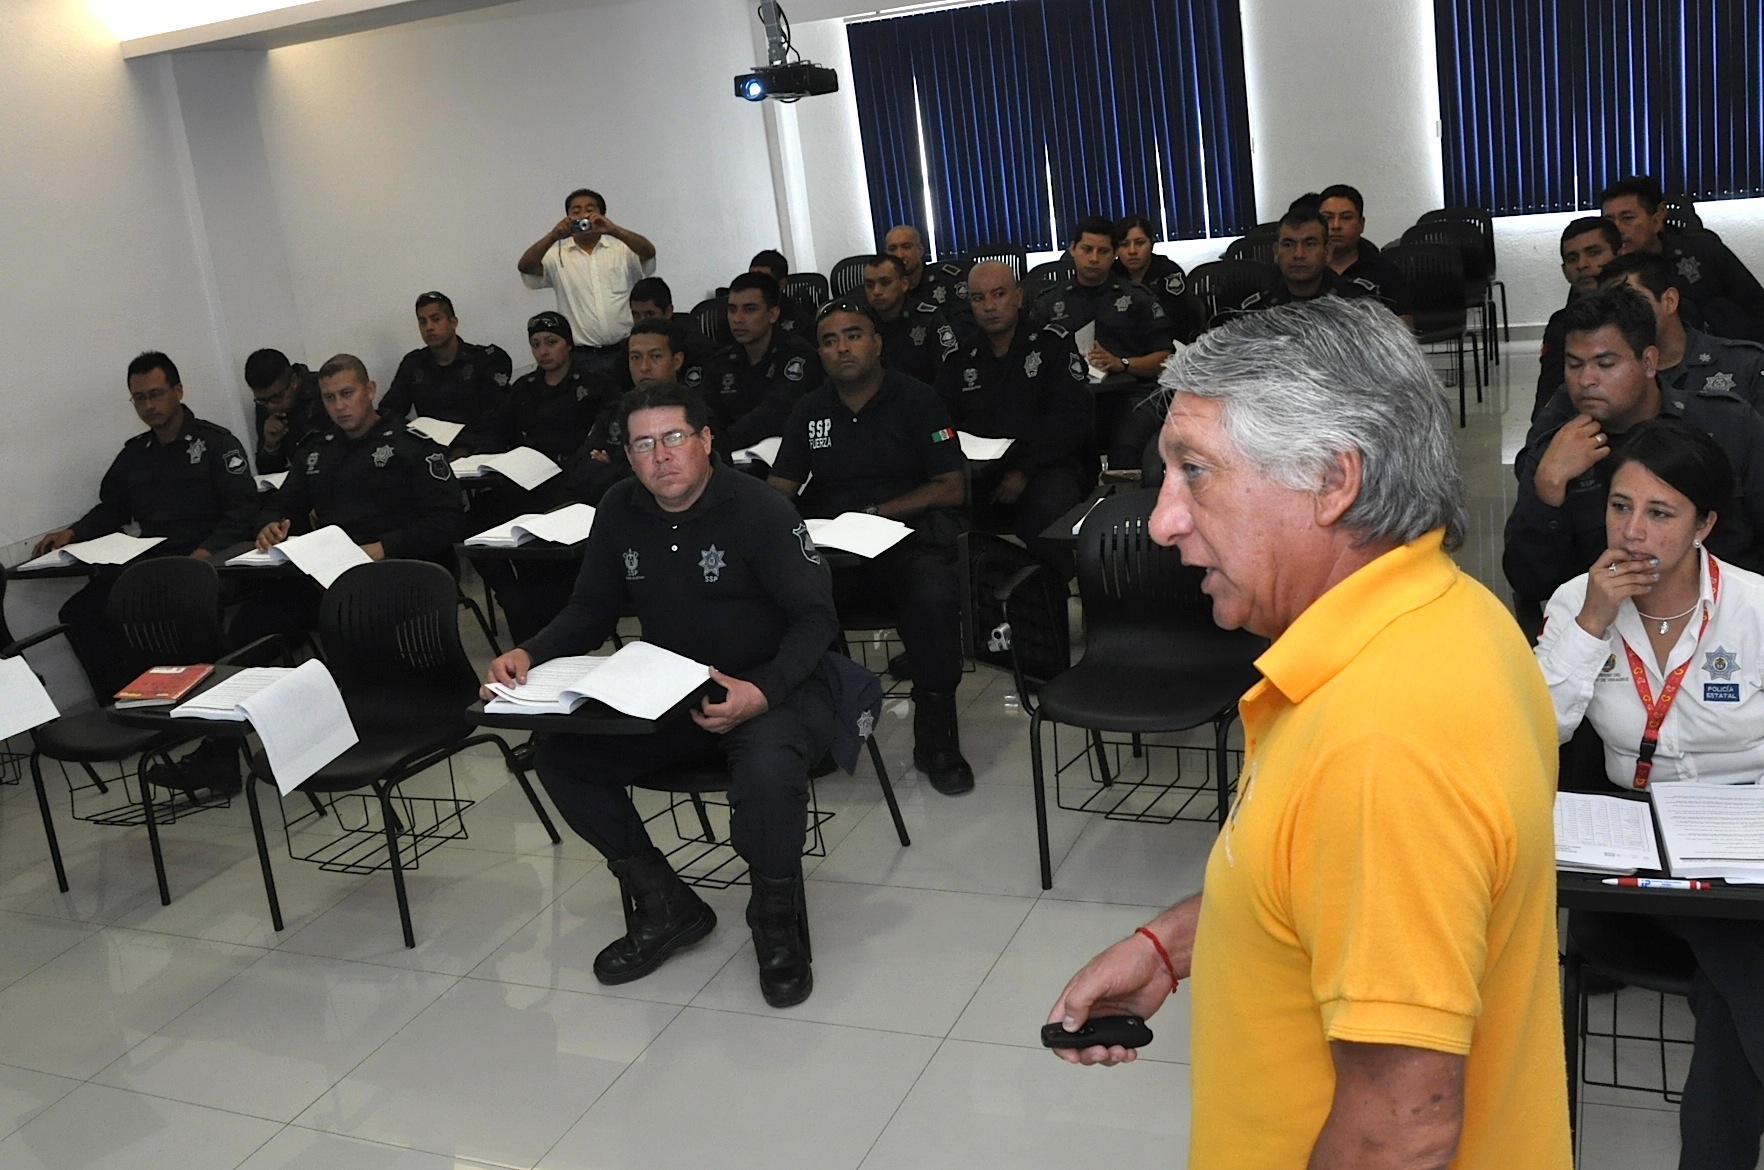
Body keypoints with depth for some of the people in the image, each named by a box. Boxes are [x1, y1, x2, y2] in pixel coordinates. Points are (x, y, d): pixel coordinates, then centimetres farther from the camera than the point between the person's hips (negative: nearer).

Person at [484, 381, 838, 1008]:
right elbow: (591, 609, 12)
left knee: (767, 769, -38)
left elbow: (816, 617, -16)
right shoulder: (620, 512, 3)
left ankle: (777, 918, -8)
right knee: (559, 758, -13)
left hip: (772, 690, -6)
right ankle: (666, 906, 3)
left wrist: (762, 692, -33)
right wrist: (528, 655, -8)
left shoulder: (758, 508, -14)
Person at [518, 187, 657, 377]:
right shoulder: (557, 256, 8)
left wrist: (614, 230, -25)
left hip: (624, 351, 1)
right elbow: (525, 266, -6)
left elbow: (649, 252, -10)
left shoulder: (622, 249, 9)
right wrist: (553, 236, -21)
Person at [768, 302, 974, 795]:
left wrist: (875, 512, -10)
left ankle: (935, 738, -16)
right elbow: (777, 491, 15)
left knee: (934, 600, -35)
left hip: (907, 534, -3)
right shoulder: (810, 410, 16)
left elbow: (951, 489, -1)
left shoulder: (916, 400, 4)